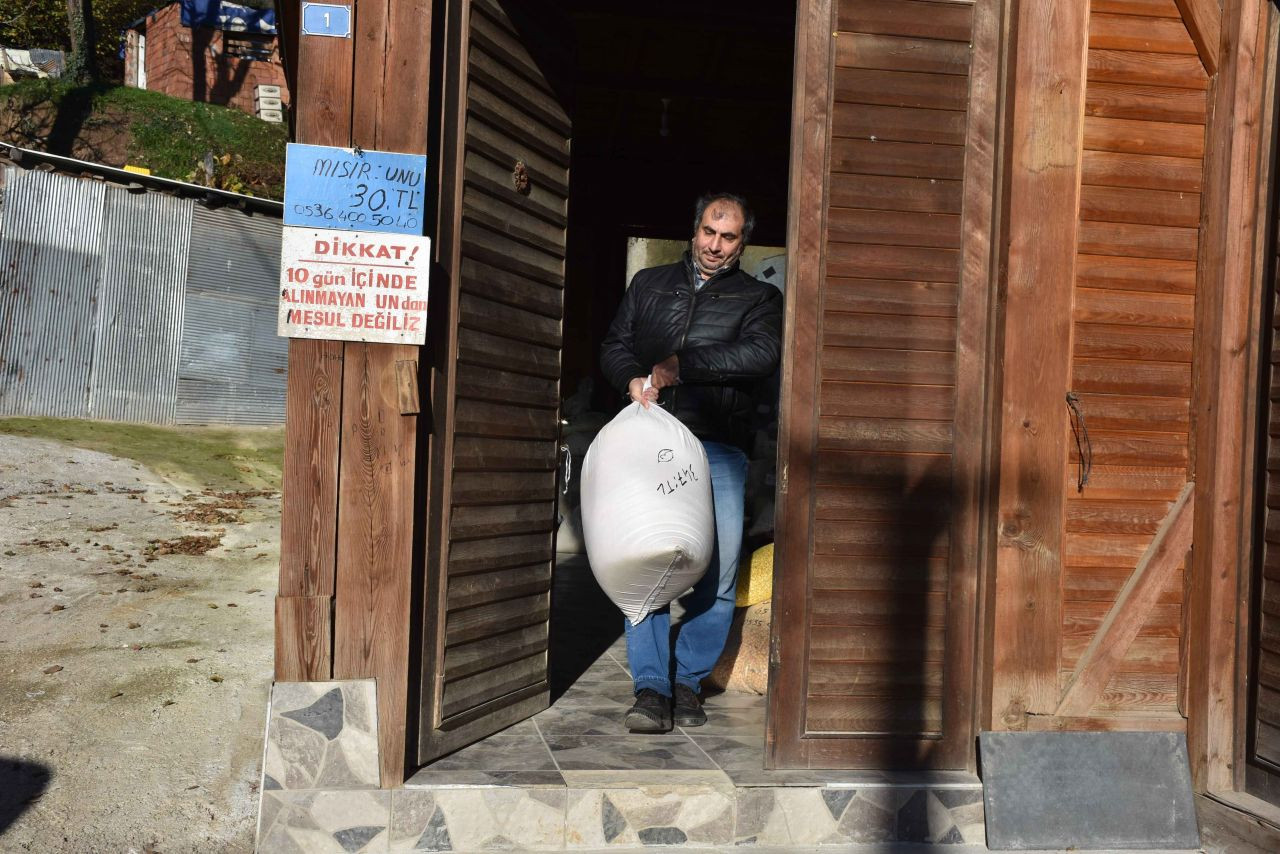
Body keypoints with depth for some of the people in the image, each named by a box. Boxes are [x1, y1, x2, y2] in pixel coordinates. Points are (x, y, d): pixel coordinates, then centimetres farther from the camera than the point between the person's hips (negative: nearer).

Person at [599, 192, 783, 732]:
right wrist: (633, 379, -5)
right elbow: (614, 347, 18)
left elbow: (761, 354, -5)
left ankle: (689, 681, 13)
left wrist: (681, 364, -10)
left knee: (718, 570, -4)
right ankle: (651, 687, 0)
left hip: (718, 449, -1)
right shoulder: (649, 285, 22)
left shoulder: (758, 299, 14)